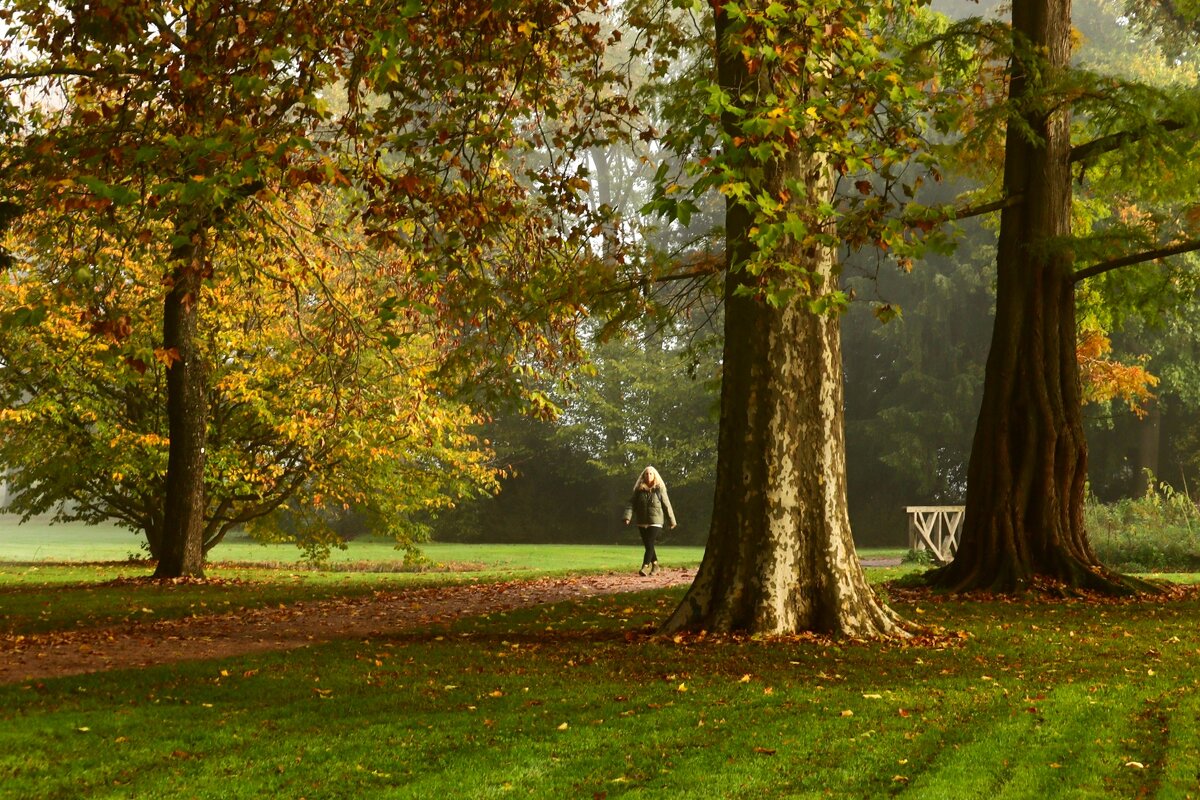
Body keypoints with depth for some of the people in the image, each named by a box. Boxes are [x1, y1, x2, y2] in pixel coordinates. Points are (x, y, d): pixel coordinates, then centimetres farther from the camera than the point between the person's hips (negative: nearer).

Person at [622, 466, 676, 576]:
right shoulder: (639, 489, 4)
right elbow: (631, 503, 1)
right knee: (648, 545, 12)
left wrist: (672, 521, 7)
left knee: (650, 544, -15)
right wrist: (627, 517, -14)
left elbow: (666, 505, 2)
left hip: (655, 522, -4)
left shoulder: (660, 489, -3)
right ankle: (655, 565, 29)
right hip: (642, 522, 4)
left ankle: (644, 567, -21)